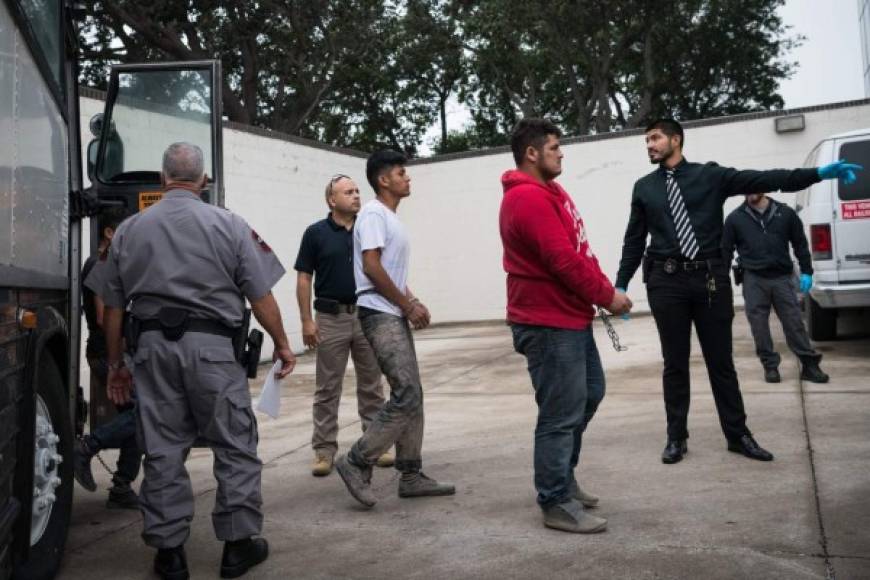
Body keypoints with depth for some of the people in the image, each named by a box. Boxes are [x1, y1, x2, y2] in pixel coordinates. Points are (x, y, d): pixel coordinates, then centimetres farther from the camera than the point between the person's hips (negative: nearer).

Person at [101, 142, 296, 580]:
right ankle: (238, 544, 13)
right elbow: (261, 297, -2)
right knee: (234, 446, 8)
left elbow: (112, 308, 11)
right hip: (211, 346, -3)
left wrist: (115, 364, 20)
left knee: (162, 450, 10)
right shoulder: (228, 225, 0)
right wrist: (282, 344, 9)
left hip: (152, 346, 3)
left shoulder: (128, 230, 9)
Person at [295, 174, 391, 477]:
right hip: (331, 318, -2)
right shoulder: (316, 233, -1)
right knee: (327, 389, 5)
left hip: (367, 316, 3)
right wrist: (306, 320, -8)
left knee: (371, 386, 9)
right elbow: (304, 279, -1)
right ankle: (324, 450, 13)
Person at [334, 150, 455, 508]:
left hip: (395, 315, 10)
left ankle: (411, 476, 14)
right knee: (407, 395, -15)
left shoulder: (391, 218, 21)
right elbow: (372, 267, -19)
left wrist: (413, 303, 7)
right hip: (379, 315, -10)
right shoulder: (374, 214, -9)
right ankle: (357, 462, -4)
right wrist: (409, 305, -14)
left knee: (411, 396, 9)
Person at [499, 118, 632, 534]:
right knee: (561, 414, -4)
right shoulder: (528, 198, -18)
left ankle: (561, 477, 34)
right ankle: (557, 504, 9)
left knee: (589, 394, 21)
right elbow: (563, 260, -23)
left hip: (570, 317, 11)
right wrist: (607, 296, -12)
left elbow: (576, 252, 16)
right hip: (548, 323, -11)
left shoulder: (547, 193, 17)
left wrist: (603, 288, 3)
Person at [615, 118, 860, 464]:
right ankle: (676, 437, 18)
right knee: (674, 363, 7)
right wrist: (621, 284, 9)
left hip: (710, 277, -1)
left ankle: (737, 435, 20)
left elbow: (762, 180, -3)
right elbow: (634, 240, 11)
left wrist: (818, 173, -13)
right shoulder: (644, 187, 9)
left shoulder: (710, 175, 4)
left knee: (721, 360, 8)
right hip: (666, 281, 1)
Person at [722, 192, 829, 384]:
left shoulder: (785, 213, 5)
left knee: (794, 323, 3)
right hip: (753, 279, 0)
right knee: (759, 325, 2)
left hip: (782, 277, 0)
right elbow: (726, 250, 5)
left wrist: (806, 272, 5)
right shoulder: (735, 218, 3)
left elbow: (800, 243, 10)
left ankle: (809, 364, 10)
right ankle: (770, 366, 14)